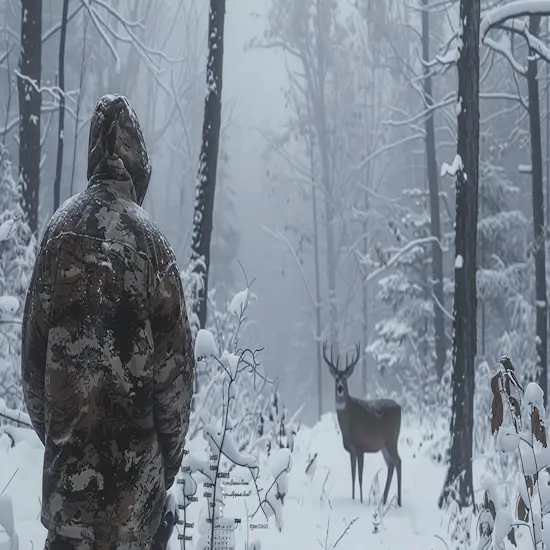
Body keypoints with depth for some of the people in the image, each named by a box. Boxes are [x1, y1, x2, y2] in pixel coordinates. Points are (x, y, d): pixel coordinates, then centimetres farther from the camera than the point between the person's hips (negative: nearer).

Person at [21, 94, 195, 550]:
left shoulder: (60, 230, 0)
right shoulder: (148, 240, -11)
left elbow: (33, 349, 6)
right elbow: (174, 360, -6)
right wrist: (171, 451, 6)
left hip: (67, 448, 3)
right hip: (132, 452, -3)